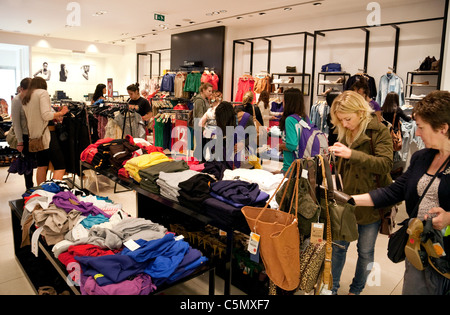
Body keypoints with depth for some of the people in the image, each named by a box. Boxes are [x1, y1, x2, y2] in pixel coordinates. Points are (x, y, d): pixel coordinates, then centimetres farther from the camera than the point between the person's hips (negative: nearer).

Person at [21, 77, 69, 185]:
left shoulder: (25, 98, 17)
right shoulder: (43, 92, -5)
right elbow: (46, 115, -17)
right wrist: (61, 113, -4)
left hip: (34, 135, 8)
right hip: (46, 134, -8)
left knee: (42, 166, 17)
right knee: (60, 167, -9)